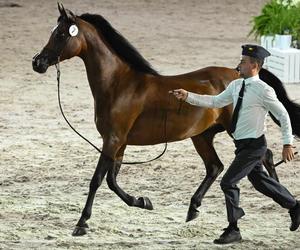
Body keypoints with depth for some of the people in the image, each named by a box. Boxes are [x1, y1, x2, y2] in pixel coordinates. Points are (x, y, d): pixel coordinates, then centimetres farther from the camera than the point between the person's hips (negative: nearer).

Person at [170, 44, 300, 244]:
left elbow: (283, 115, -12)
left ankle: (233, 231, -1)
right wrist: (188, 96, 0)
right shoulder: (236, 85, 4)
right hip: (243, 145, 8)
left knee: (228, 182, -11)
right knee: (260, 182, 22)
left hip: (253, 145, -8)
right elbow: (215, 102, 8)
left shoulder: (263, 90, -18)